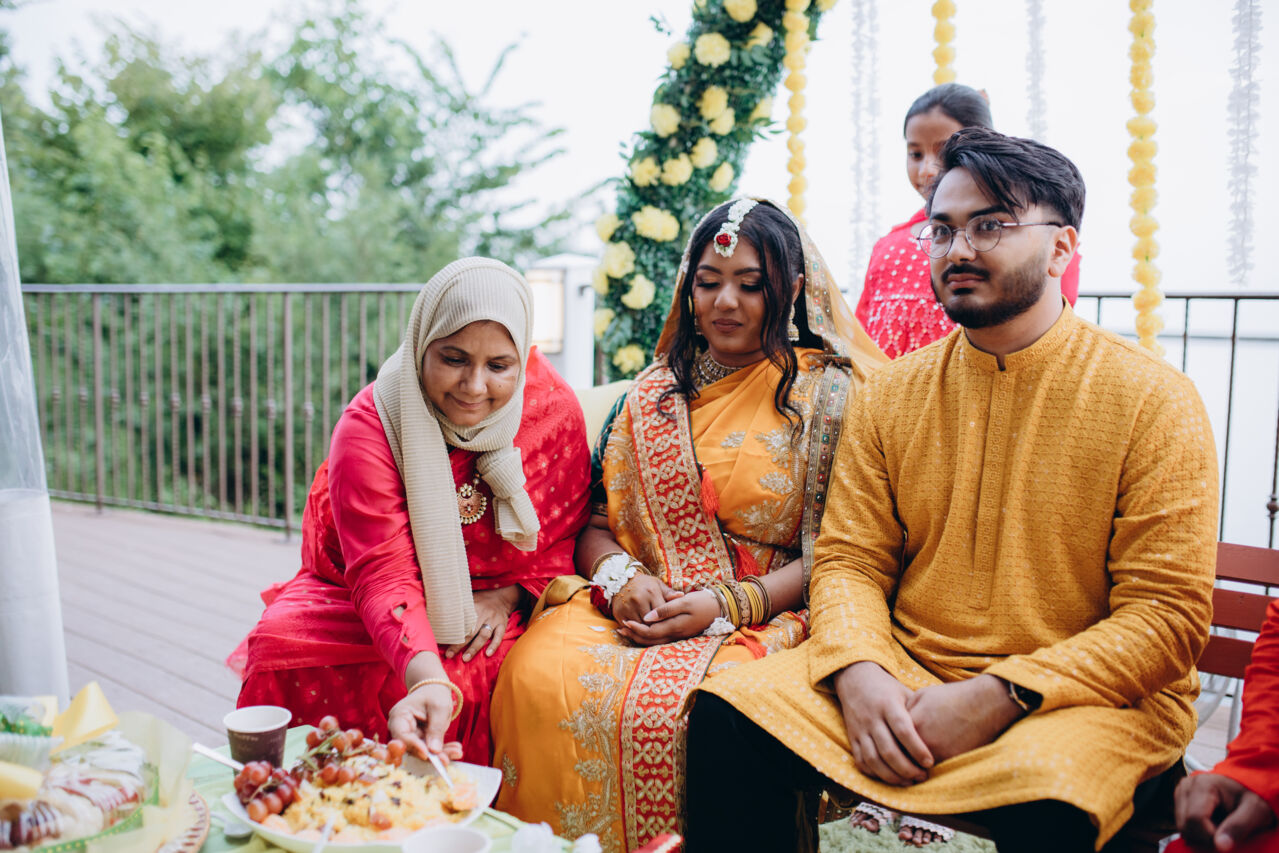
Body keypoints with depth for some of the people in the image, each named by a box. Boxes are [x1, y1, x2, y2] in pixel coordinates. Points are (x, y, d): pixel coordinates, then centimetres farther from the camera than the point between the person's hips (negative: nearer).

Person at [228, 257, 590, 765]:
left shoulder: (555, 411, -11)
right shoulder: (370, 425, -19)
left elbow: (563, 537, 2)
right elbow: (384, 574, -29)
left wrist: (509, 596, -16)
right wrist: (426, 678, -46)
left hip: (497, 610, 1)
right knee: (283, 645, -28)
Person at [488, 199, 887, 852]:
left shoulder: (827, 394, 4)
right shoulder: (653, 393, 15)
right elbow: (594, 520, 14)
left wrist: (727, 603, -15)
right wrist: (619, 576, -8)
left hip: (762, 617, -3)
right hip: (639, 605, 4)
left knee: (673, 705, -35)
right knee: (537, 674, -27)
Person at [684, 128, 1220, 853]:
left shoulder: (1155, 402, -5)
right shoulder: (892, 394, 7)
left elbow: (1166, 616, -9)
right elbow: (848, 560, 5)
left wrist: (996, 698, -20)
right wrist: (859, 674, -16)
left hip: (1089, 695, -3)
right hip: (898, 676, 4)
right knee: (726, 713, -17)